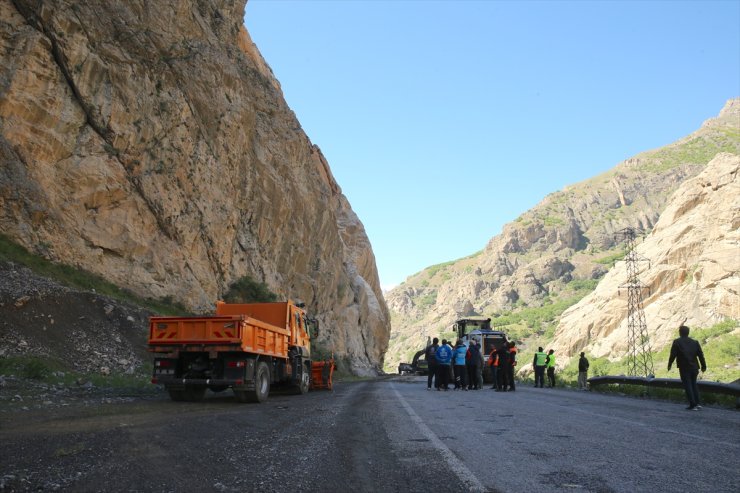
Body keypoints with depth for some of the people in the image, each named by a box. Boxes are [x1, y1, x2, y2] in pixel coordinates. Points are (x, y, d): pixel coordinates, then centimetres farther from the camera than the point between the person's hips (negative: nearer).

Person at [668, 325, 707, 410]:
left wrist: (669, 365, 2)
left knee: (688, 386, 1)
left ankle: (693, 405, -2)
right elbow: (700, 354, 7)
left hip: (684, 368, -5)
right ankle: (698, 403, 13)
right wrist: (703, 366, 14)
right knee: (694, 385, 19)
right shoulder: (695, 342, 7)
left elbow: (673, 355, -9)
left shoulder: (677, 342, -6)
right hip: (694, 367, 5)